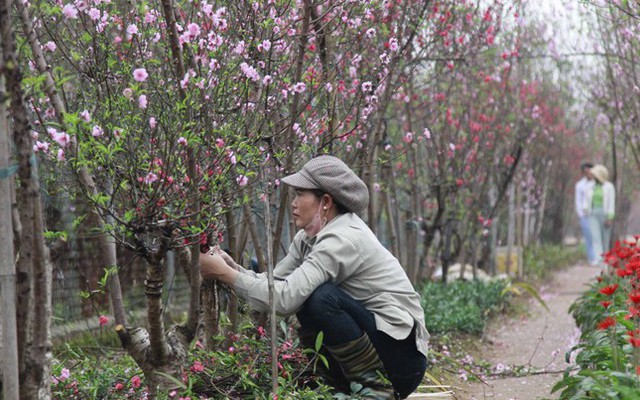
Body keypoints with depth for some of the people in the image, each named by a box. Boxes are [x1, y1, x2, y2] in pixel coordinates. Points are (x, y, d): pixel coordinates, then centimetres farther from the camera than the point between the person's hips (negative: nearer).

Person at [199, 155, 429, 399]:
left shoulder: (343, 239, -22)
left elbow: (286, 297, -29)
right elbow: (274, 282, 3)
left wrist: (226, 274, -22)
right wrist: (233, 268, -12)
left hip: (401, 352, -9)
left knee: (321, 298, -26)